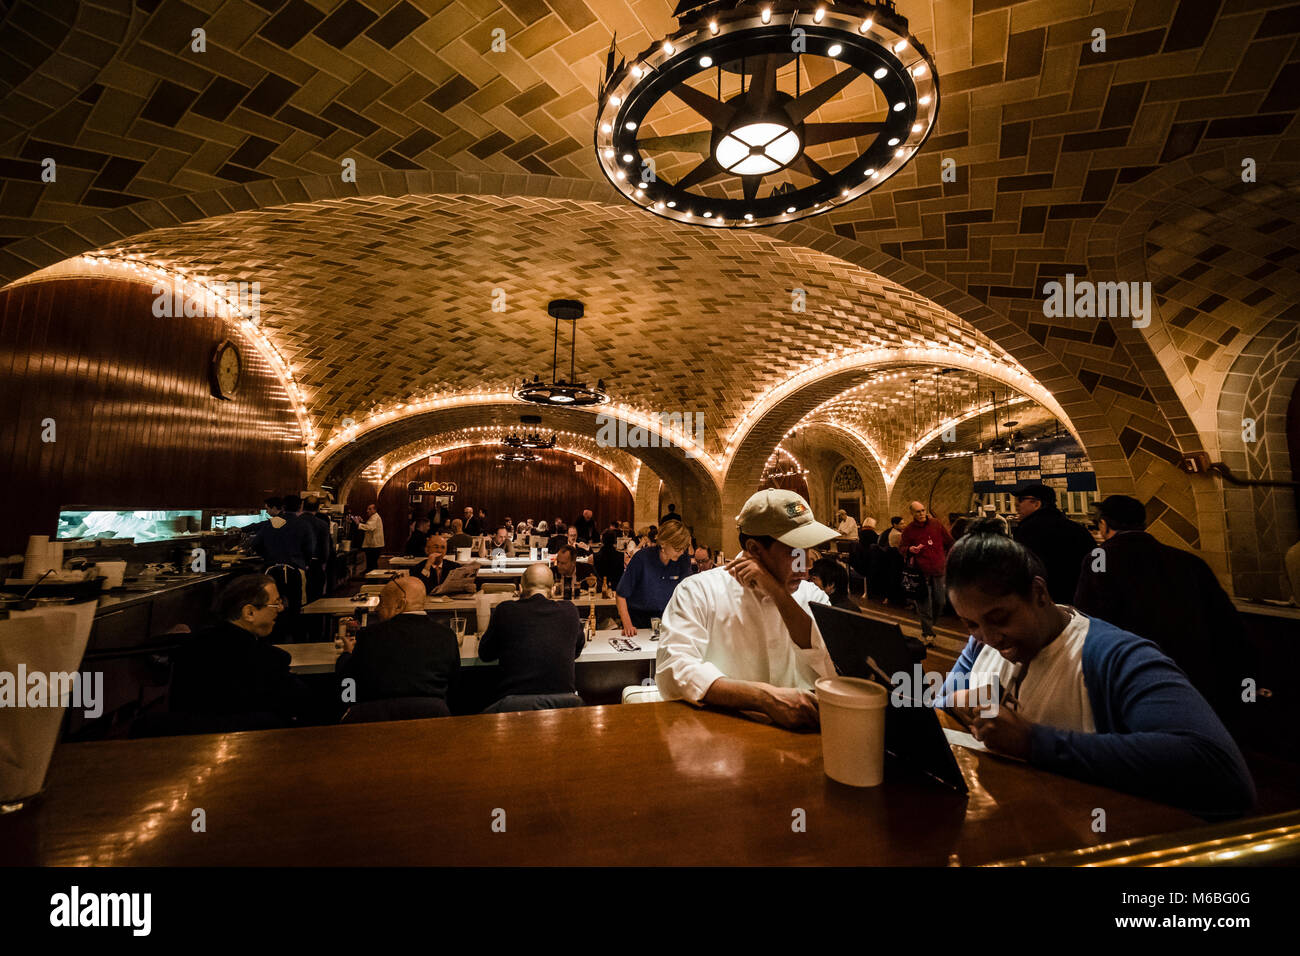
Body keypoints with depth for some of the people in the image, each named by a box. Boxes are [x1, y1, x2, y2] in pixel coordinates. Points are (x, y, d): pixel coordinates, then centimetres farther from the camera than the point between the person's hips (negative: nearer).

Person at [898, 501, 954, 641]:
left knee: (940, 602, 7)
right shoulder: (908, 530, -1)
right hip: (921, 572, -3)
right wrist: (910, 549, -19)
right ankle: (927, 633, 9)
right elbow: (901, 548, 2)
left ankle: (929, 624, 31)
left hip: (938, 570, 3)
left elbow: (949, 542, 17)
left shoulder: (937, 524, 6)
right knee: (924, 605, -2)